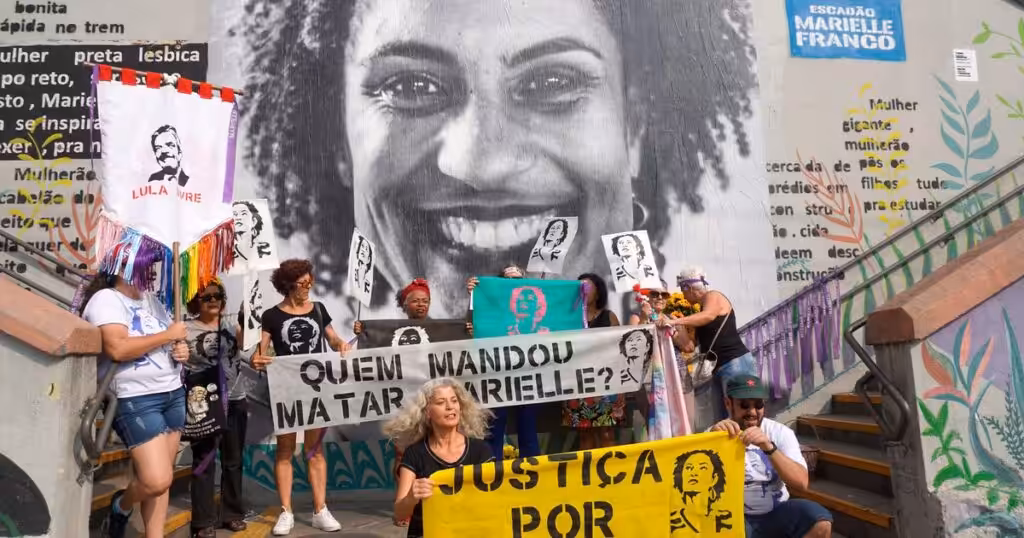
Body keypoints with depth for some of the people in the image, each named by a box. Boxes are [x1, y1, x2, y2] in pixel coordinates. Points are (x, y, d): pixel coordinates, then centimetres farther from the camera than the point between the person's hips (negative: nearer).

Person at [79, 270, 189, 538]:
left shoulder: (151, 300, 15)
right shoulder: (105, 299, -9)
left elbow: (171, 340, 26)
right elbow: (117, 349, -24)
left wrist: (181, 349, 2)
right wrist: (168, 335, -16)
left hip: (173, 394, 8)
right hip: (135, 400, -8)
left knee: (161, 481, 9)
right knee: (157, 480, -11)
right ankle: (122, 505, 21)